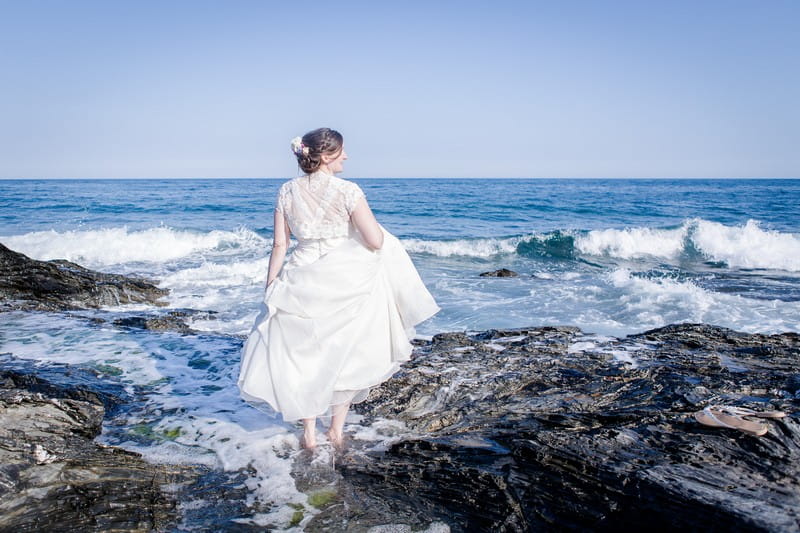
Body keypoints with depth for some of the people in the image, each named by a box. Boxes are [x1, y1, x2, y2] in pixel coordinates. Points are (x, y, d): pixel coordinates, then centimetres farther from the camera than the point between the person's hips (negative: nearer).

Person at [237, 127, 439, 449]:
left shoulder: (287, 192, 0)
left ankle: (309, 433, 18)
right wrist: (367, 220, 8)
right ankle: (337, 429, 21)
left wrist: (269, 289, 9)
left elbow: (279, 245, 1)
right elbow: (375, 241, -14)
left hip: (301, 284, 3)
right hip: (346, 283, -2)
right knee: (346, 355, 16)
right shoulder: (348, 191, -11)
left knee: (302, 354, 16)